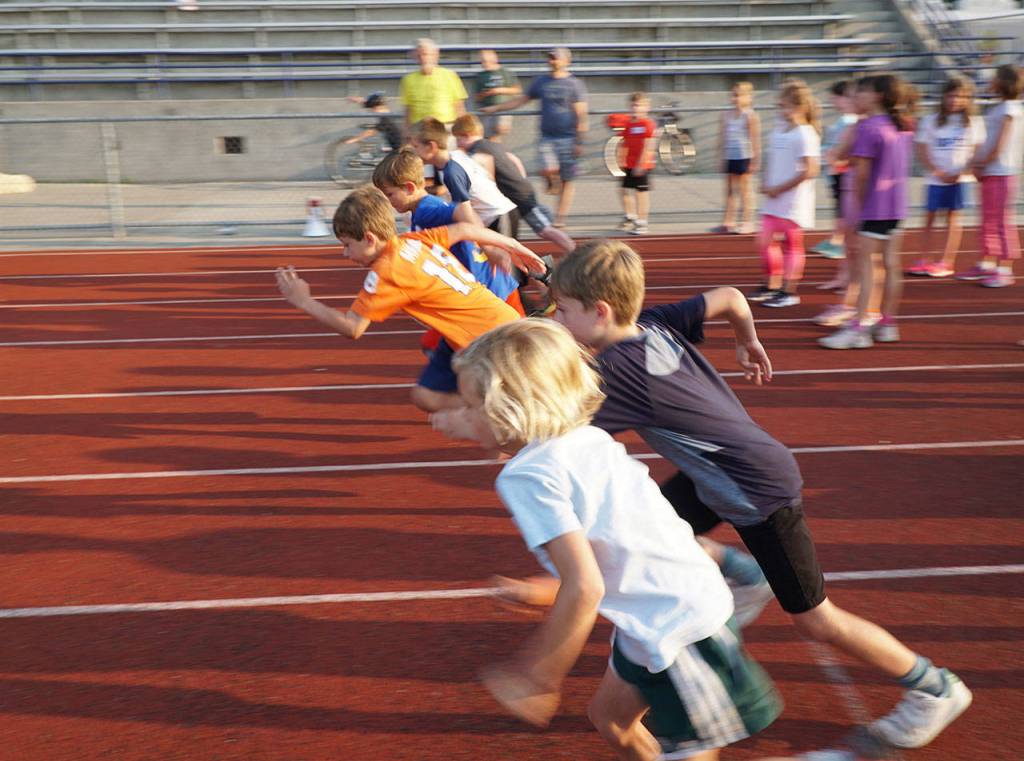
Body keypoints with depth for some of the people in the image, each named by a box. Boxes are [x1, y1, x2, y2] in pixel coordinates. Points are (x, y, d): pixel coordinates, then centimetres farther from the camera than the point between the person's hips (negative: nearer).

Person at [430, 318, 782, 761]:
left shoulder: (527, 478, -21)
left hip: (677, 632, -10)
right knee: (608, 716, 26)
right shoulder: (586, 436, 3)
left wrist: (539, 679, -17)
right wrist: (480, 435, 25)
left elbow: (584, 587, -28)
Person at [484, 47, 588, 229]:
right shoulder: (541, 82, 12)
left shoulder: (574, 83, 0)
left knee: (567, 179, 0)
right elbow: (522, 100, 21)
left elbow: (581, 115, -4)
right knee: (547, 170, -22)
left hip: (568, 137, -2)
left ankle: (561, 217, 9)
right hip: (547, 137, 3)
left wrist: (580, 141, -11)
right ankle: (553, 181, 14)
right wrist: (496, 108, 18)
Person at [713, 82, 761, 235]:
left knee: (744, 189, 0)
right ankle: (728, 222, 15)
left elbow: (755, 139, -8)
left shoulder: (750, 116, -7)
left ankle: (748, 223, 8)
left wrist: (755, 160, -10)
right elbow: (722, 137, 12)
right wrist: (722, 156, 9)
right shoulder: (727, 115, 9)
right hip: (730, 157, 6)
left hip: (744, 157, -6)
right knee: (730, 190, 10)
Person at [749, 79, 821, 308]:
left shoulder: (805, 134, -13)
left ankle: (789, 292, 9)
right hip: (773, 199, 8)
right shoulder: (779, 130, 10)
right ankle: (772, 285, 21)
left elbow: (809, 171, -19)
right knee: (765, 240, 9)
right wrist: (766, 184, 3)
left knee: (791, 244, 1)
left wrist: (779, 188, -17)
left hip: (793, 201, -8)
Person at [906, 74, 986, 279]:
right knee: (930, 217, 4)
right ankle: (924, 260, 10)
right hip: (935, 179, 1)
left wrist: (962, 173, -14)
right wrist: (937, 172, -13)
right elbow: (922, 151, -1)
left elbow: (977, 153, 1)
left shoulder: (974, 123, 3)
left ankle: (946, 262, 4)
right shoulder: (931, 121, 3)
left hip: (960, 178, -1)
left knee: (953, 218, 1)